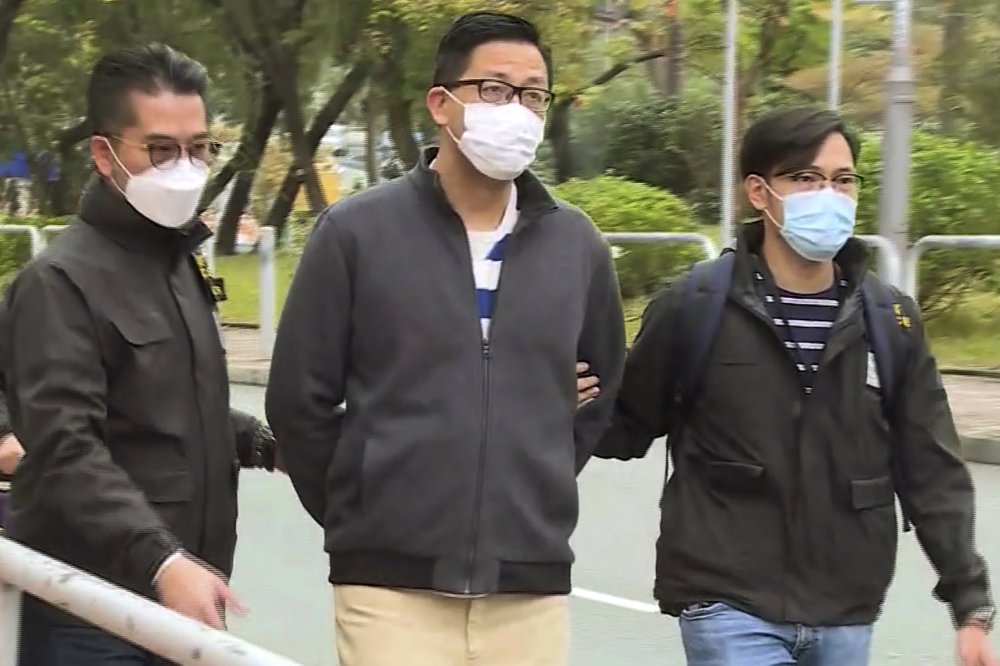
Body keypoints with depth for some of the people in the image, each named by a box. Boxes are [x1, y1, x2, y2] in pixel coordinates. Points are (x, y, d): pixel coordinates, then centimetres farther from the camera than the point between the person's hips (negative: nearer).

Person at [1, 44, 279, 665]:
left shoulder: (179, 261, 16)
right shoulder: (61, 281, -12)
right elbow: (67, 452, -22)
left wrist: (265, 443, 10)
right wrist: (161, 561, -33)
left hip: (183, 601, 8)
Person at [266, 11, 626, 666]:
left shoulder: (577, 244, 7)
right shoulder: (356, 231, -2)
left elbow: (608, 391, 20)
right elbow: (300, 398, 2)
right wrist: (364, 516, 5)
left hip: (532, 585, 3)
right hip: (392, 583, -3)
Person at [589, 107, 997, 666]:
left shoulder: (891, 320, 4)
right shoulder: (695, 307, -6)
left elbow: (933, 473, 7)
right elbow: (629, 427, 4)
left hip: (846, 617, 4)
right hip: (730, 610, -4)